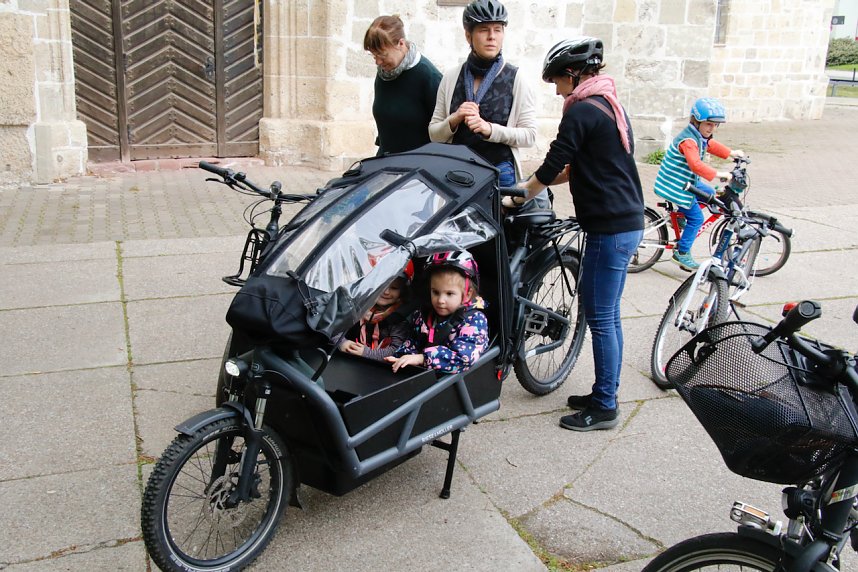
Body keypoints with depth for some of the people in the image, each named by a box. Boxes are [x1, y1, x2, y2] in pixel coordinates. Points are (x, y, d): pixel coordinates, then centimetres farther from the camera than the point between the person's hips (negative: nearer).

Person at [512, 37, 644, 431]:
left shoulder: (583, 111, -14)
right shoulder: (609, 104, 16)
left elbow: (553, 164, -11)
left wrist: (519, 196, 4)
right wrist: (536, 184, 19)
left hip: (610, 228, -10)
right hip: (627, 222, 10)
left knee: (600, 318, -2)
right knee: (606, 314, 16)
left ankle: (604, 407, 8)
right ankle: (604, 394, 27)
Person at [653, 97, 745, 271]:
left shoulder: (701, 136, 6)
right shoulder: (688, 140, -27)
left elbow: (711, 145, 28)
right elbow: (696, 164, -40)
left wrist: (731, 153, 30)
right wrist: (718, 174, -42)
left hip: (686, 182, 10)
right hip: (677, 186, -10)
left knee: (709, 194, 24)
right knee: (696, 218, -4)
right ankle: (682, 253, 5)